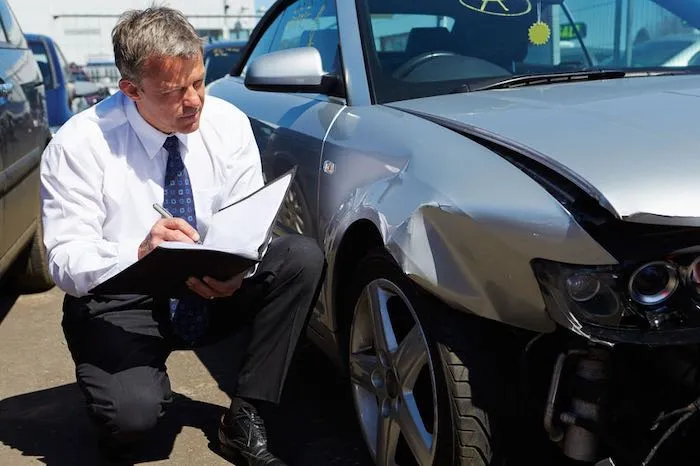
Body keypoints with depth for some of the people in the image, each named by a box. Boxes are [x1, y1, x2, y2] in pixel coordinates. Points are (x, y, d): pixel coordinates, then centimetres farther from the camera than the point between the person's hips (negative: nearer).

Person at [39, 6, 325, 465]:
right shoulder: (80, 144, -15)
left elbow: (250, 224, -5)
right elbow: (65, 260, -17)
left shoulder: (229, 123, -6)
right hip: (120, 303, -3)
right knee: (132, 412, -33)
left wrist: (238, 269, -29)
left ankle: (244, 418, -12)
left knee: (304, 256, -21)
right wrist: (139, 254, -38)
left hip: (213, 292, 4)